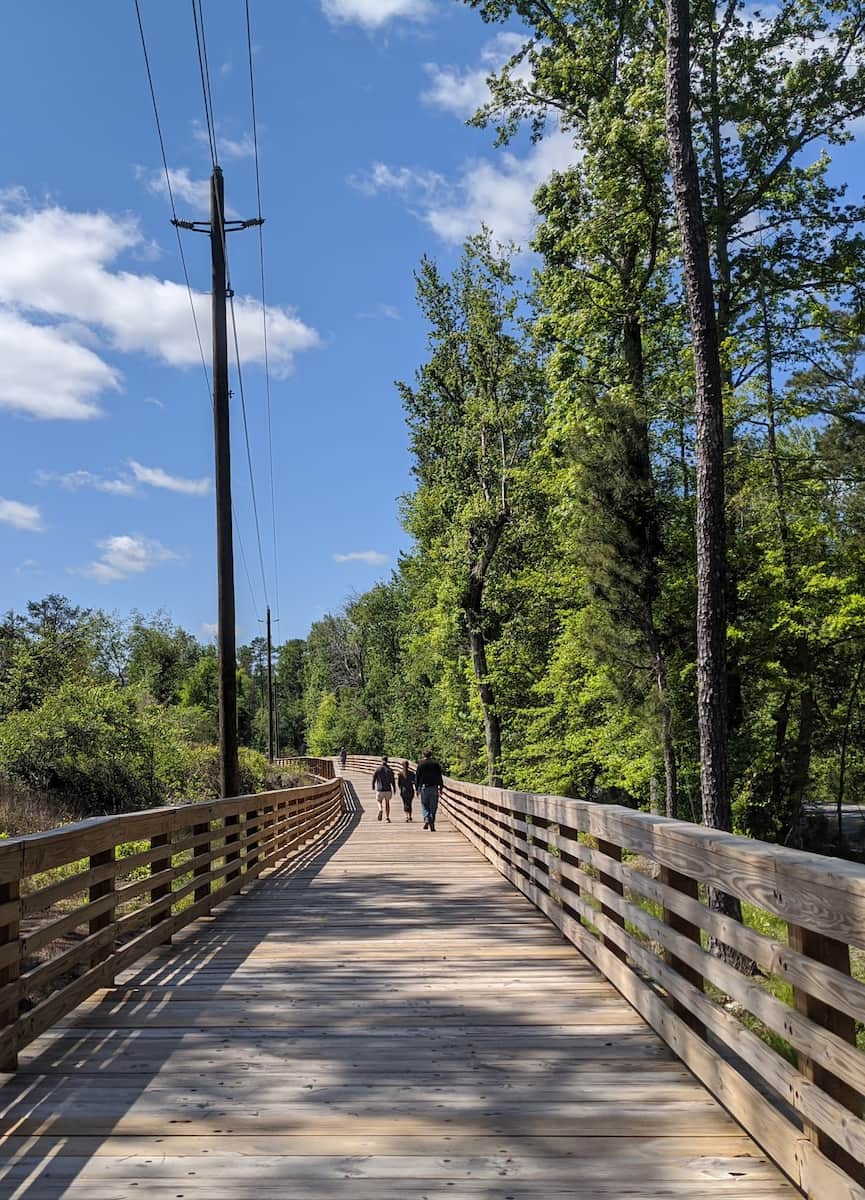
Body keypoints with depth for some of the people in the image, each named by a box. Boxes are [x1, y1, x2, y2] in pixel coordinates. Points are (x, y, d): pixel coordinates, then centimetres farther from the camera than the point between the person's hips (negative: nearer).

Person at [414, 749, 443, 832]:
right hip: (434, 787, 1)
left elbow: (417, 777, 0)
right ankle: (432, 825, 1)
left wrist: (417, 789, 5)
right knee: (433, 807, 4)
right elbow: (440, 777, 6)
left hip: (424, 787, -1)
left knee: (425, 806, 8)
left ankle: (426, 820, -16)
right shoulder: (436, 764, 6)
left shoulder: (421, 764, 0)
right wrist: (441, 788, 9)